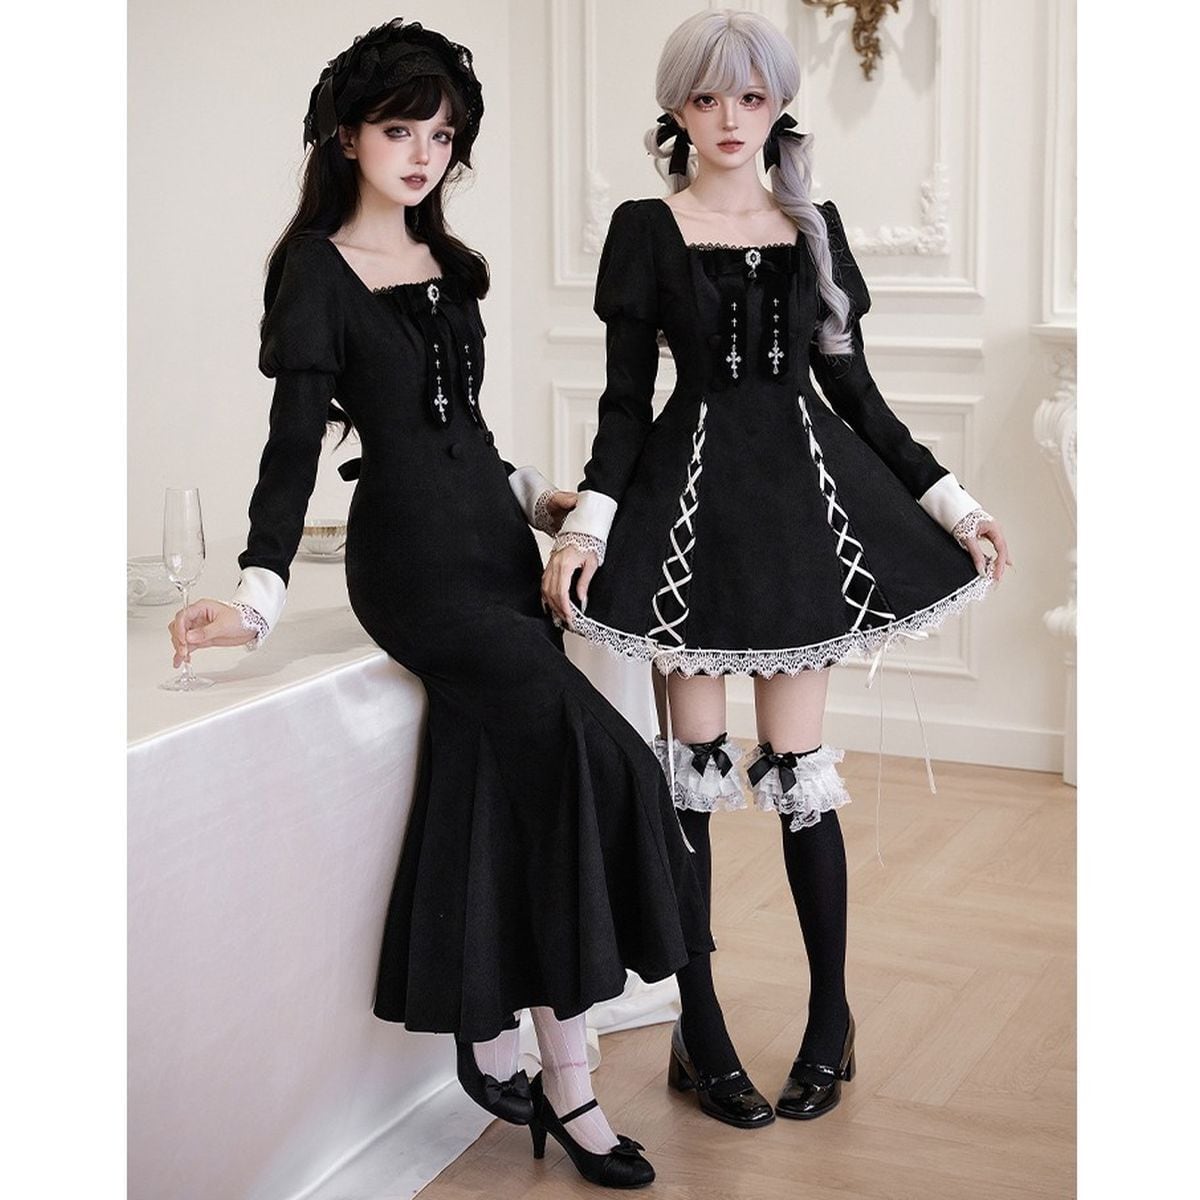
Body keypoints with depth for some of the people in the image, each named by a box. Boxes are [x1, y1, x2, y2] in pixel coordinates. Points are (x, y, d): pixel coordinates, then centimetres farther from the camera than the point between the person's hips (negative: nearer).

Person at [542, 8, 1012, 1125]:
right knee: (694, 765, 2)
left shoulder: (814, 227, 9)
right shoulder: (647, 228, 3)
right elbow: (625, 397, 0)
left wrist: (950, 501, 9)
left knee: (797, 766, 2)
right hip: (690, 502, -1)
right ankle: (698, 1023, 14)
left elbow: (852, 385, 12)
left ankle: (831, 1020, 17)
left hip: (802, 500, 2)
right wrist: (586, 523, -13)